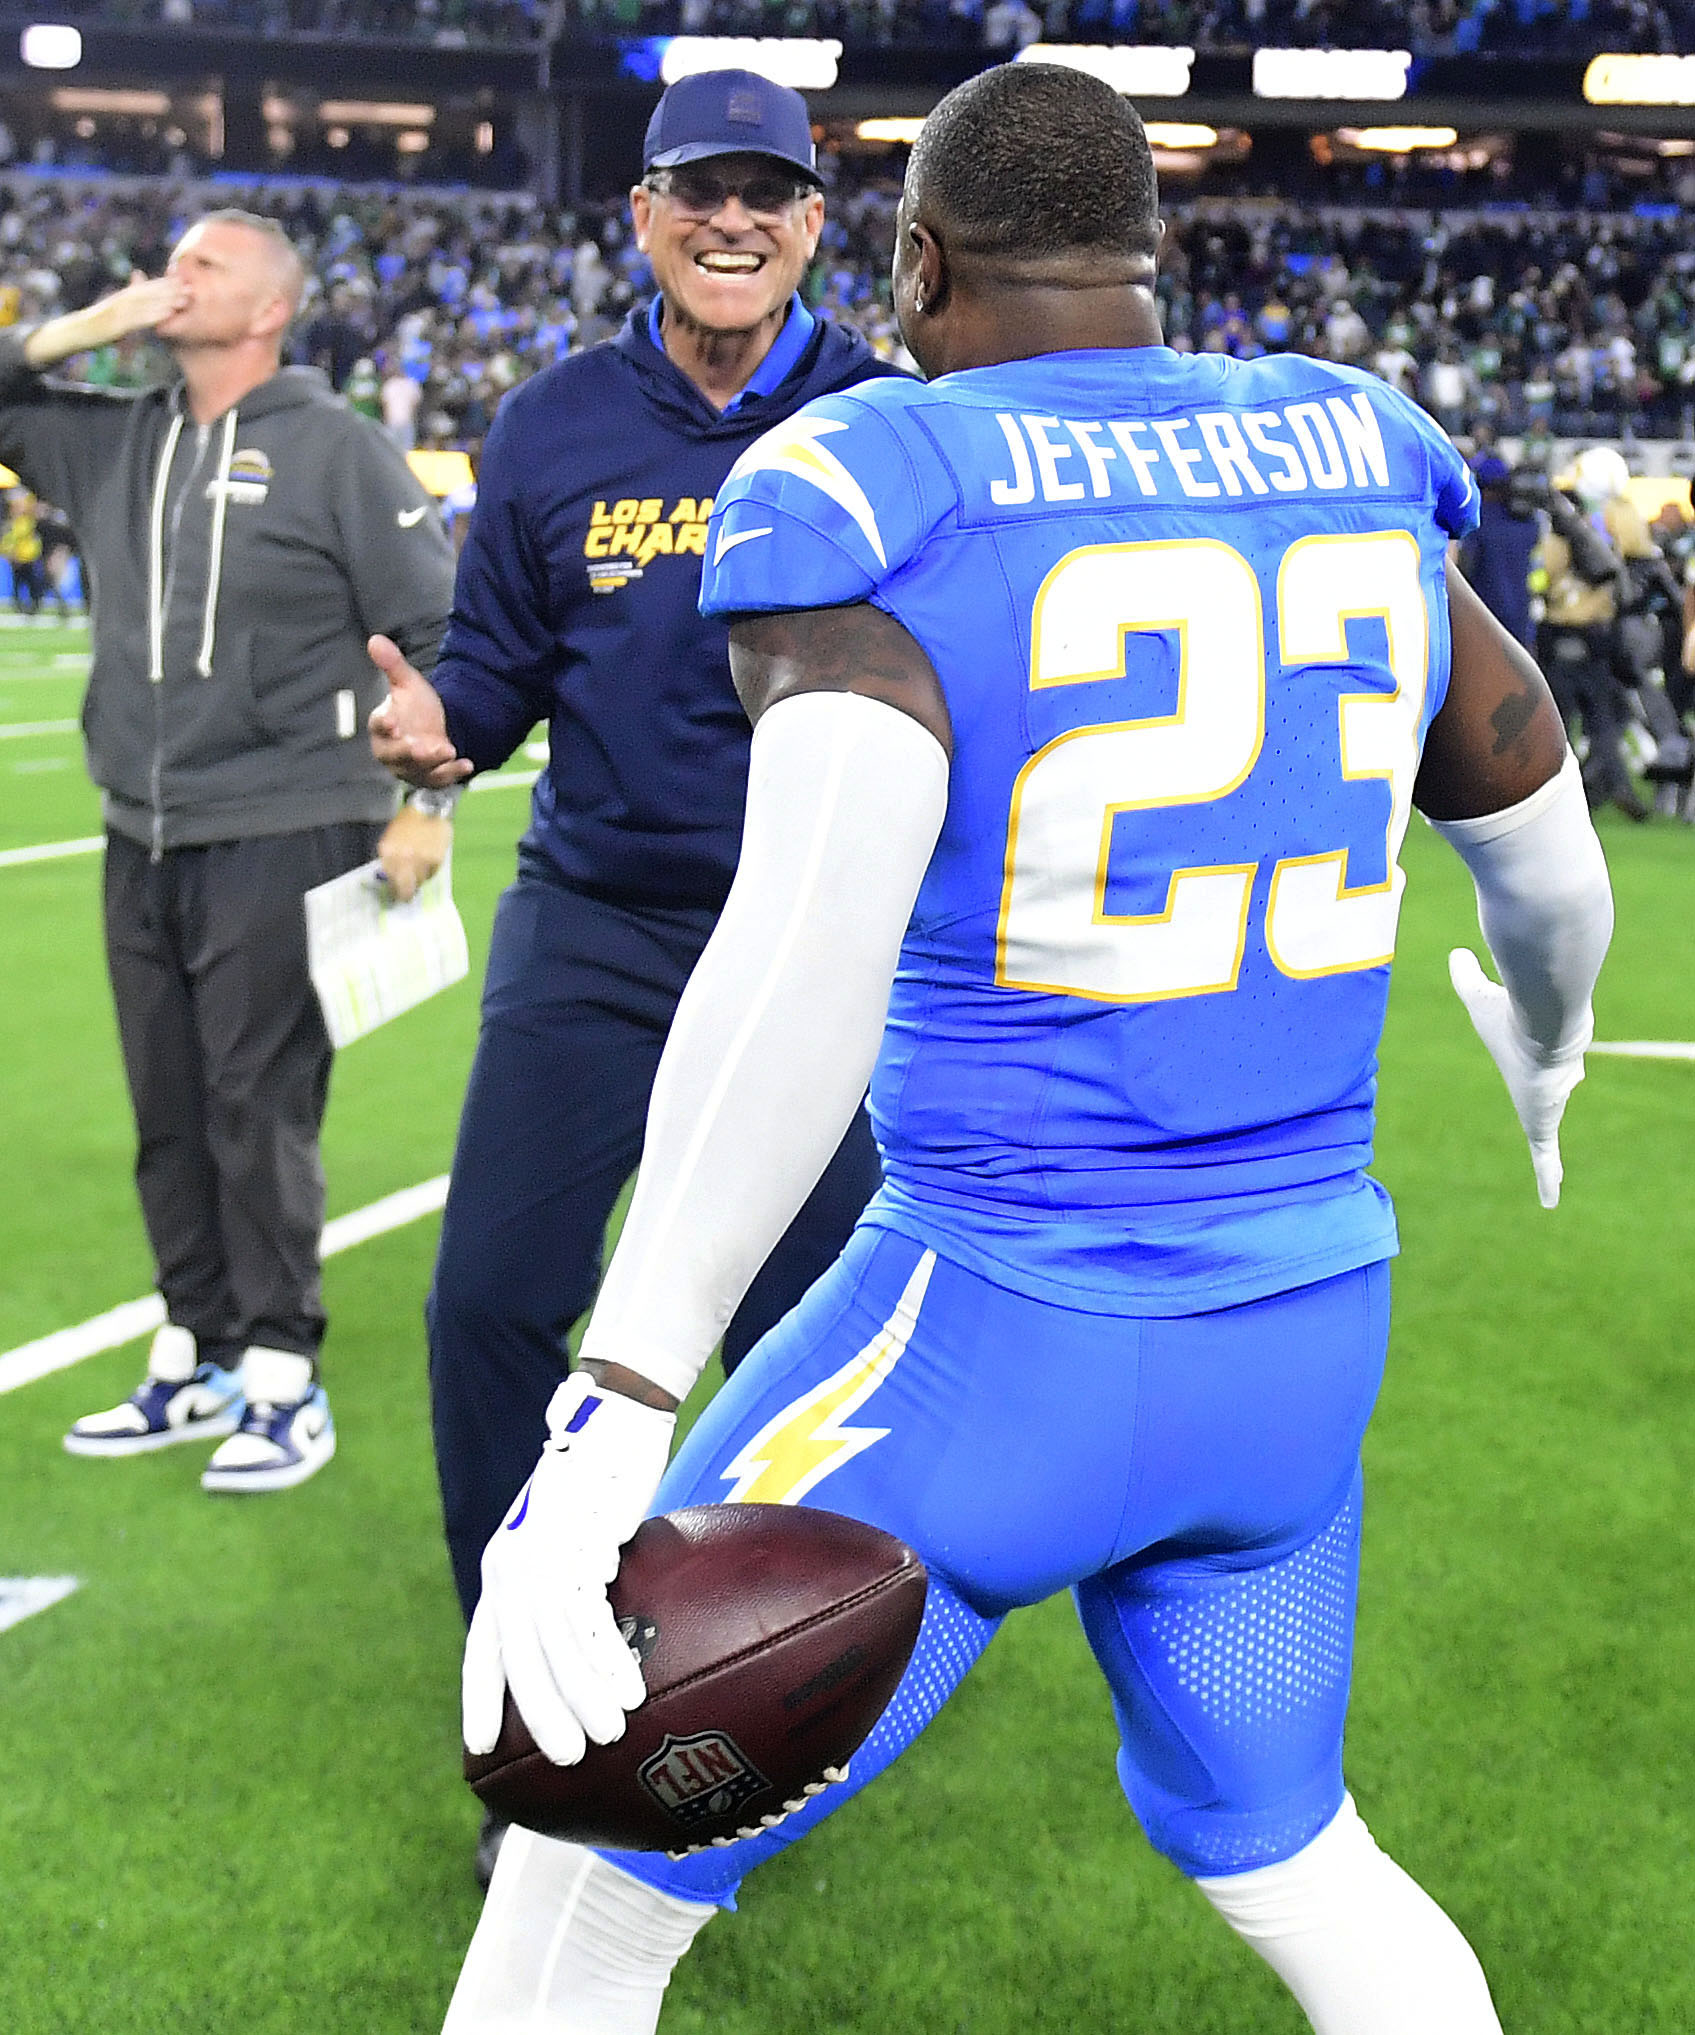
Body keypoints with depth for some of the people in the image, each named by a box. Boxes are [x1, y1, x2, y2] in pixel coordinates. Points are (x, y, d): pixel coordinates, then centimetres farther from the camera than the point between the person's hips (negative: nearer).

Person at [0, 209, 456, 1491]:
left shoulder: (336, 450, -4)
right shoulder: (117, 441, 11)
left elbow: (443, 630, -5)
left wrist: (425, 807, -7)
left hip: (281, 843, -6)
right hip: (142, 845, 6)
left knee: (261, 1110, -3)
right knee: (171, 1113, 11)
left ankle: (283, 1375, 7)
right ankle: (198, 1360, 23)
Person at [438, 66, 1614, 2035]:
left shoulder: (878, 504, -13)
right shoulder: (1355, 476, 5)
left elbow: (821, 931, -31)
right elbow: (1551, 859, 17)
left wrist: (612, 1417, -33)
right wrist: (1545, 1045, 41)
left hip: (1004, 1335, -5)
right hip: (1308, 1329, 6)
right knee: (1270, 1840, 30)